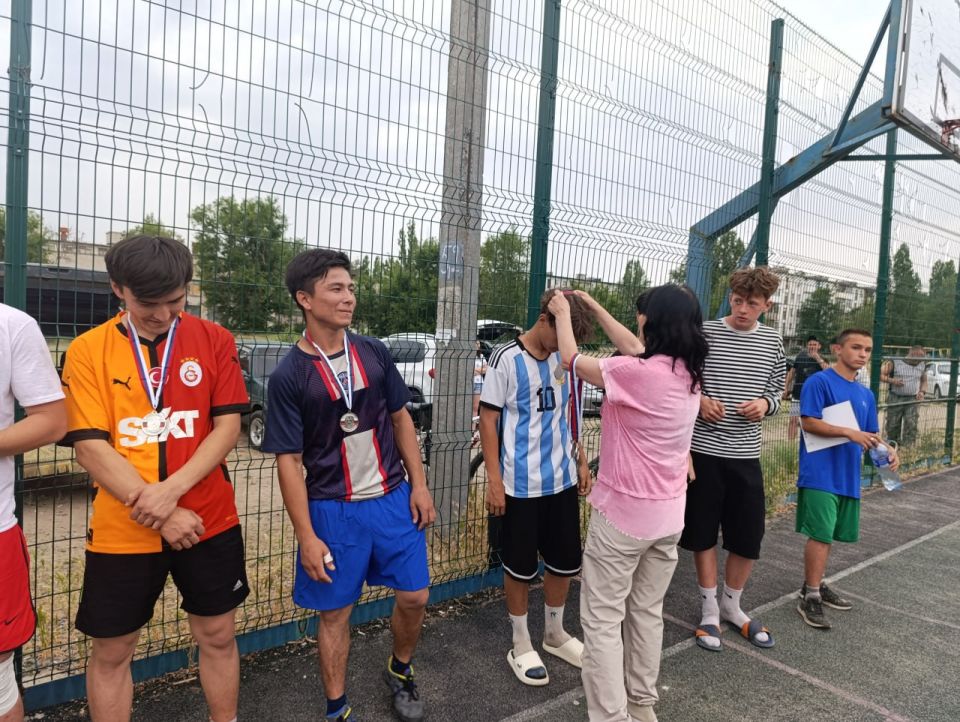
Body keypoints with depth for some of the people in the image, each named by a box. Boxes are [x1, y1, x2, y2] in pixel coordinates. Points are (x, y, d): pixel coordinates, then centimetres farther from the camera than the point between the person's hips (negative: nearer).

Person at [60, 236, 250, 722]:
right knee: (111, 651, 14)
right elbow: (89, 446, -9)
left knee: (217, 637, 14)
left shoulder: (214, 340, -2)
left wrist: (171, 490, -18)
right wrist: (154, 511, -15)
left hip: (209, 522, 1)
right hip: (121, 532, 0)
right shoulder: (87, 351, -4)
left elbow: (227, 427, -6)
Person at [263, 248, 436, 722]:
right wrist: (306, 536, -11)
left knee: (415, 596, 11)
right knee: (335, 612, 11)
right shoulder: (288, 376, -11)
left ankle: (400, 671, 40)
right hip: (333, 510, -3)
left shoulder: (374, 353, -1)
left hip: (394, 499, 4)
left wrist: (419, 486, 3)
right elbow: (289, 461, -10)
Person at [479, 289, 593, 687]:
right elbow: (488, 419, -10)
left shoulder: (562, 359, 4)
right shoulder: (507, 359, -12)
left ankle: (555, 634, 37)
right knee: (521, 568, 8)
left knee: (566, 561, 15)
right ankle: (521, 646, 27)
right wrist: (494, 480, -13)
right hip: (521, 484, -5)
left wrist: (581, 462, 14)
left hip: (562, 479, 6)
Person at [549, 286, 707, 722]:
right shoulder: (689, 374, 0)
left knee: (603, 619, 6)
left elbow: (571, 359, -9)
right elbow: (633, 347, 15)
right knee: (647, 613, 20)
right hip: (668, 515, 8)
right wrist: (593, 307, 21)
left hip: (623, 514, -7)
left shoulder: (638, 374, -22)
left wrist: (563, 313, 8)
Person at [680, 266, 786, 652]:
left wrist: (765, 404, -8)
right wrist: (698, 400, -18)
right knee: (704, 532, 7)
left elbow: (776, 389, 14)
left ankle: (731, 606, 33)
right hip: (704, 450, -3)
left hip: (746, 453, 3)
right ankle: (709, 610, 26)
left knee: (749, 534, 10)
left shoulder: (772, 341, 6)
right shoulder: (704, 332, -5)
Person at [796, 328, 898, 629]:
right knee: (821, 534, -7)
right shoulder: (819, 382, -9)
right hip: (821, 474, -7)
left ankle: (815, 585, 29)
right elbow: (808, 423, -16)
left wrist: (887, 451, -2)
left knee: (826, 535, 15)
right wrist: (850, 433, -23)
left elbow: (871, 434, 18)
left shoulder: (866, 394, 14)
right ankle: (810, 597, 4)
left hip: (848, 476, 7)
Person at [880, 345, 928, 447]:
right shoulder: (894, 362, -7)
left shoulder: (922, 366, 7)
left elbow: (924, 381, 21)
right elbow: (881, 375, -7)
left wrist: (922, 391, 2)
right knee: (892, 425, 5)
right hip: (895, 399, -2)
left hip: (913, 400, 3)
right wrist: (892, 380, -21)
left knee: (911, 425, -7)